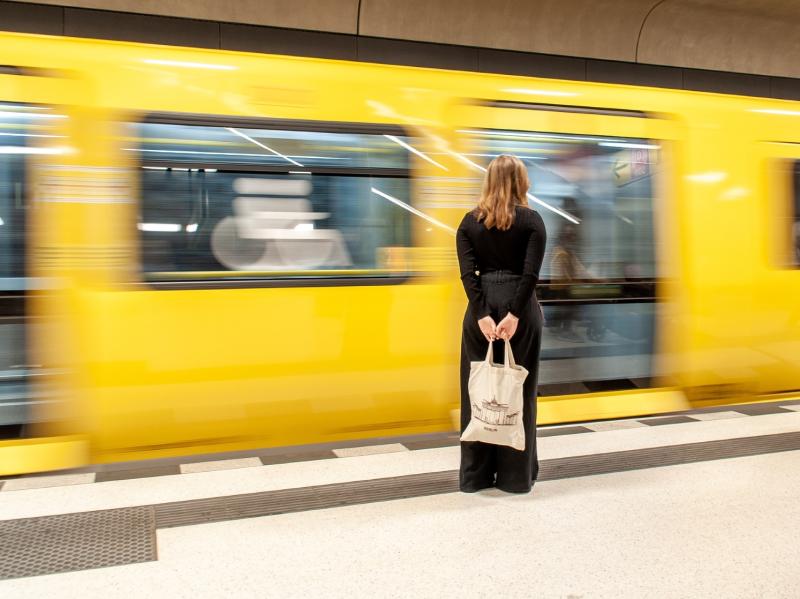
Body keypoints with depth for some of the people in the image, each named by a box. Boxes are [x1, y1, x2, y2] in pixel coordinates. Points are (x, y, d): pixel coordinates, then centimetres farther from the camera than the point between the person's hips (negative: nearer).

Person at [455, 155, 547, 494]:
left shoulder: (470, 221, 5)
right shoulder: (531, 220, -1)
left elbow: (467, 272, -6)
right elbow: (531, 273, -13)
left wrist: (482, 314, -11)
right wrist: (515, 314, -16)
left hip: (481, 307, 2)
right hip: (519, 306, -2)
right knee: (518, 389, 7)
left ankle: (475, 474, 16)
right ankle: (516, 475, 15)